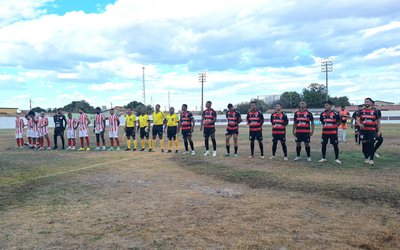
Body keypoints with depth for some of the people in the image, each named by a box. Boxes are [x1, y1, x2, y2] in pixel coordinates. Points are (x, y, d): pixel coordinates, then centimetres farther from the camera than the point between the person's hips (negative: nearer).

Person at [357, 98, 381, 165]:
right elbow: (358, 120, 0)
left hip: (372, 131, -2)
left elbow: (378, 121, 9)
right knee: (364, 145, 7)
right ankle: (366, 157, 23)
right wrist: (360, 124, -22)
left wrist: (379, 131, 4)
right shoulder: (361, 111, 7)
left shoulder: (375, 111, 5)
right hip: (363, 130, 2)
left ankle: (371, 159, 1)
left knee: (371, 145, -6)